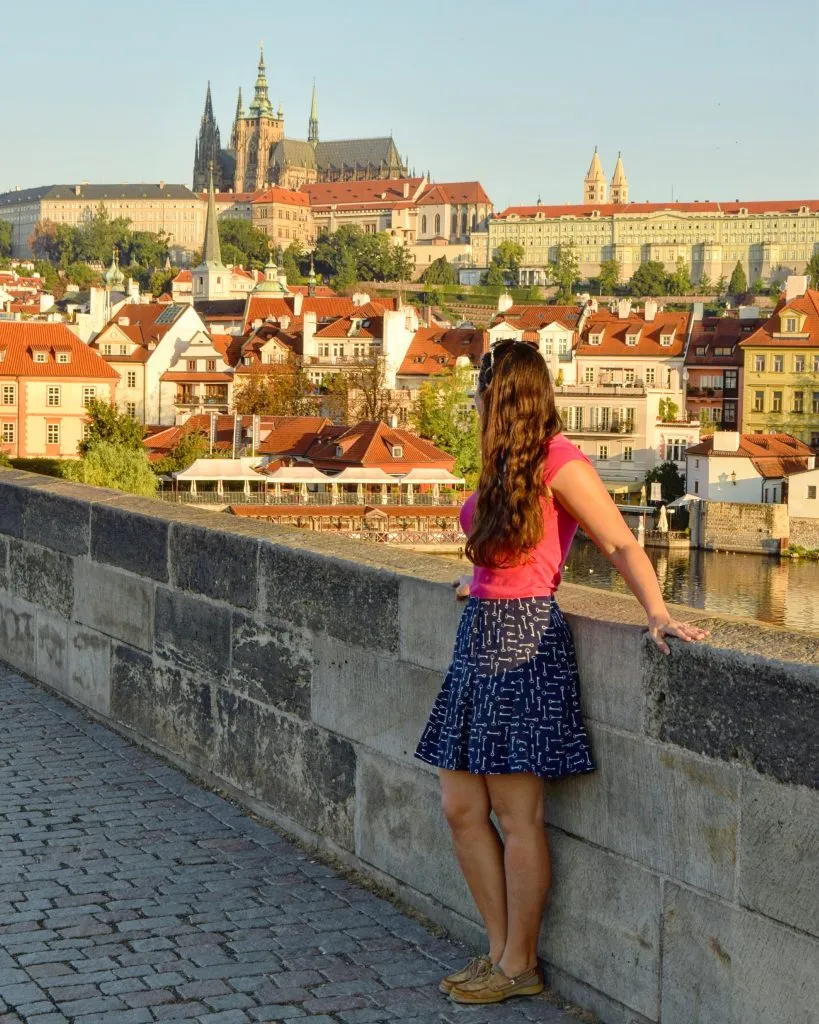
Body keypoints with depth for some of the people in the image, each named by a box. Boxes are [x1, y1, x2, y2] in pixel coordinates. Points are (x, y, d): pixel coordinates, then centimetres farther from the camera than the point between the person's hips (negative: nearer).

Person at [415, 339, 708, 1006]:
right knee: (463, 807, 9)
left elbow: (621, 544, -13)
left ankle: (520, 967, 9)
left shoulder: (558, 462, -10)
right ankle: (501, 951, 19)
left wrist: (659, 614, -23)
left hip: (526, 639, -9)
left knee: (518, 813, -2)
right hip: (482, 635, 9)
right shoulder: (506, 464, 14)